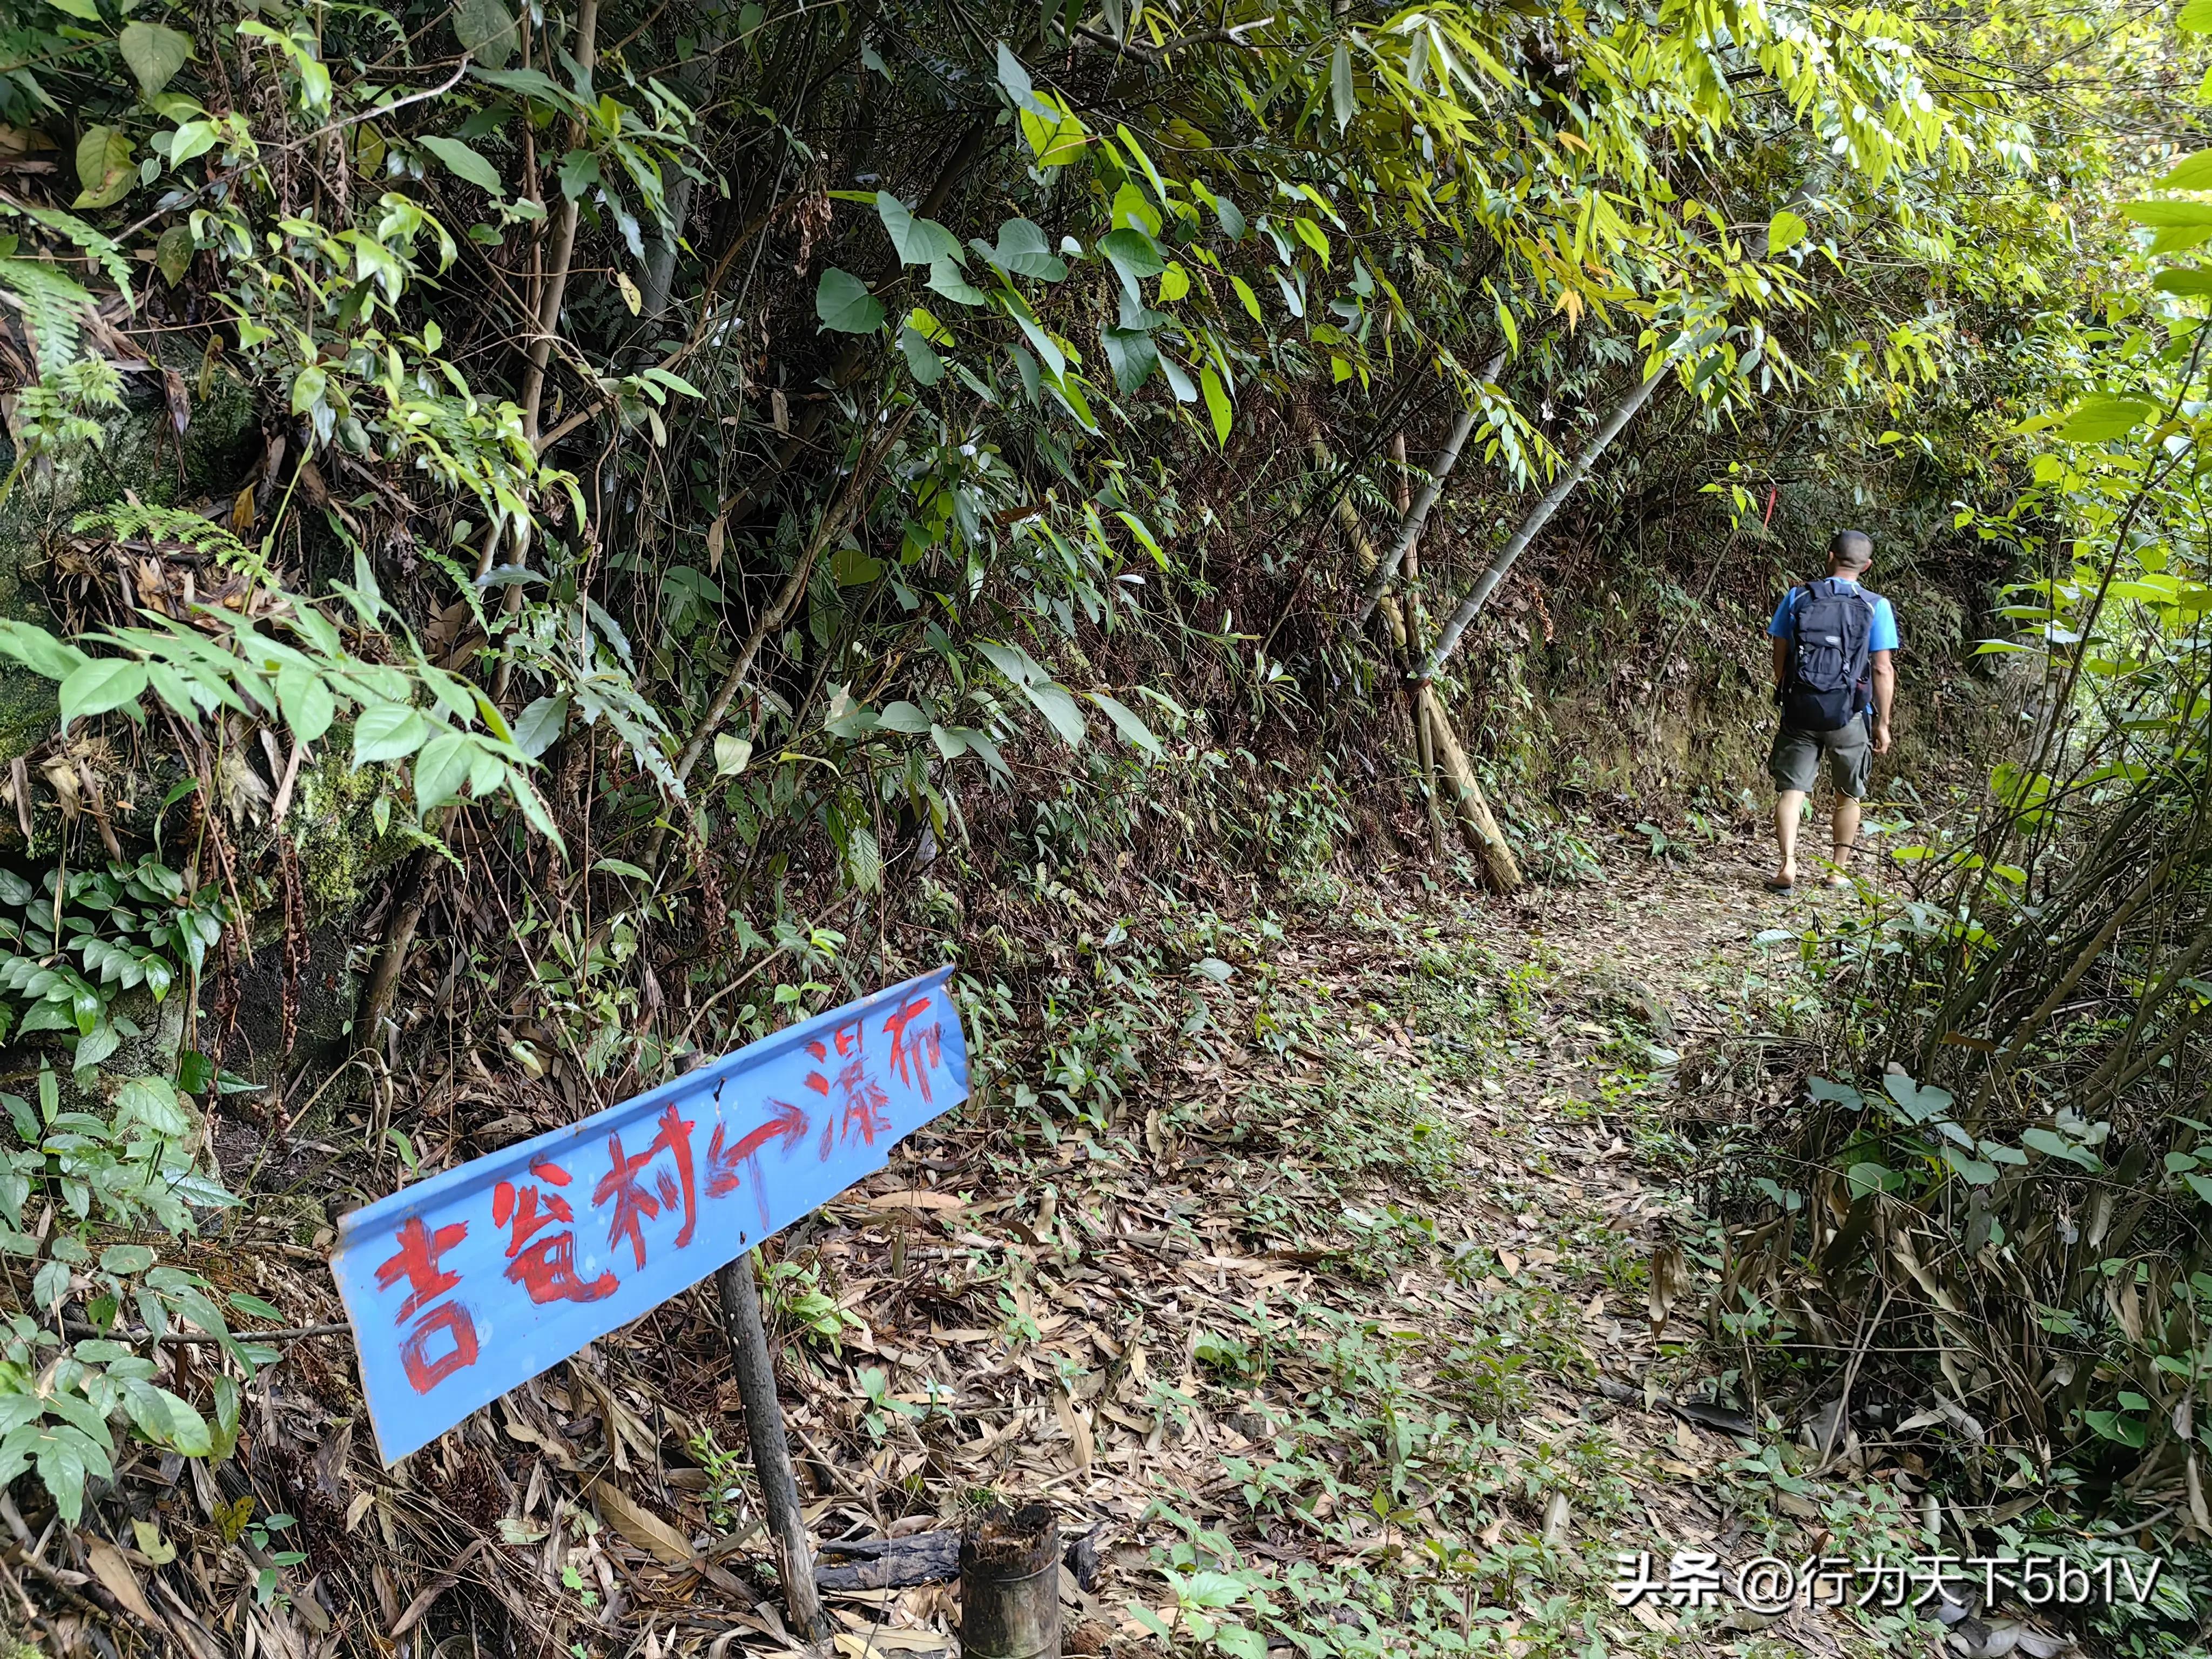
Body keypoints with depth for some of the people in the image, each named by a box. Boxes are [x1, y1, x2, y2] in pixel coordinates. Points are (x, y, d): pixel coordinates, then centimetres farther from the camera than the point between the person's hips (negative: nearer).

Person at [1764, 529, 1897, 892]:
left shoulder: (1797, 597, 1)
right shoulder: (1876, 606, -3)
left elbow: (1780, 657, 4)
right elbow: (1882, 669, -5)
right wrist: (1882, 723, 2)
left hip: (1799, 709, 0)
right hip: (1849, 715, 0)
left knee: (1791, 789, 2)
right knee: (1848, 795, 15)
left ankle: (1788, 865, -14)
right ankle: (1838, 871, 21)